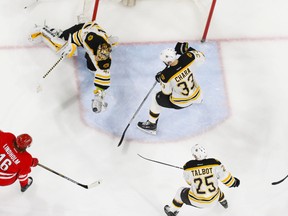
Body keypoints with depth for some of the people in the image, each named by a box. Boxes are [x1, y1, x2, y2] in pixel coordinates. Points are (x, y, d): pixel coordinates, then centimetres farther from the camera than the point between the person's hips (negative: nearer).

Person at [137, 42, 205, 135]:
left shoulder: (166, 75, -33)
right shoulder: (187, 58, -28)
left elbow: (166, 92, -15)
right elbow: (201, 57, -6)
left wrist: (161, 80, 0)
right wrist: (187, 49, -4)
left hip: (180, 102, -4)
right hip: (196, 95, 4)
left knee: (157, 99, 16)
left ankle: (151, 125, 31)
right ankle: (198, 99, 77)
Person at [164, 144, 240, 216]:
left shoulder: (188, 166, -18)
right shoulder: (215, 163, -18)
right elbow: (225, 177, -4)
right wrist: (233, 182, 16)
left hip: (196, 202, -2)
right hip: (213, 200, 2)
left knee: (181, 192, 26)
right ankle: (223, 201, 59)